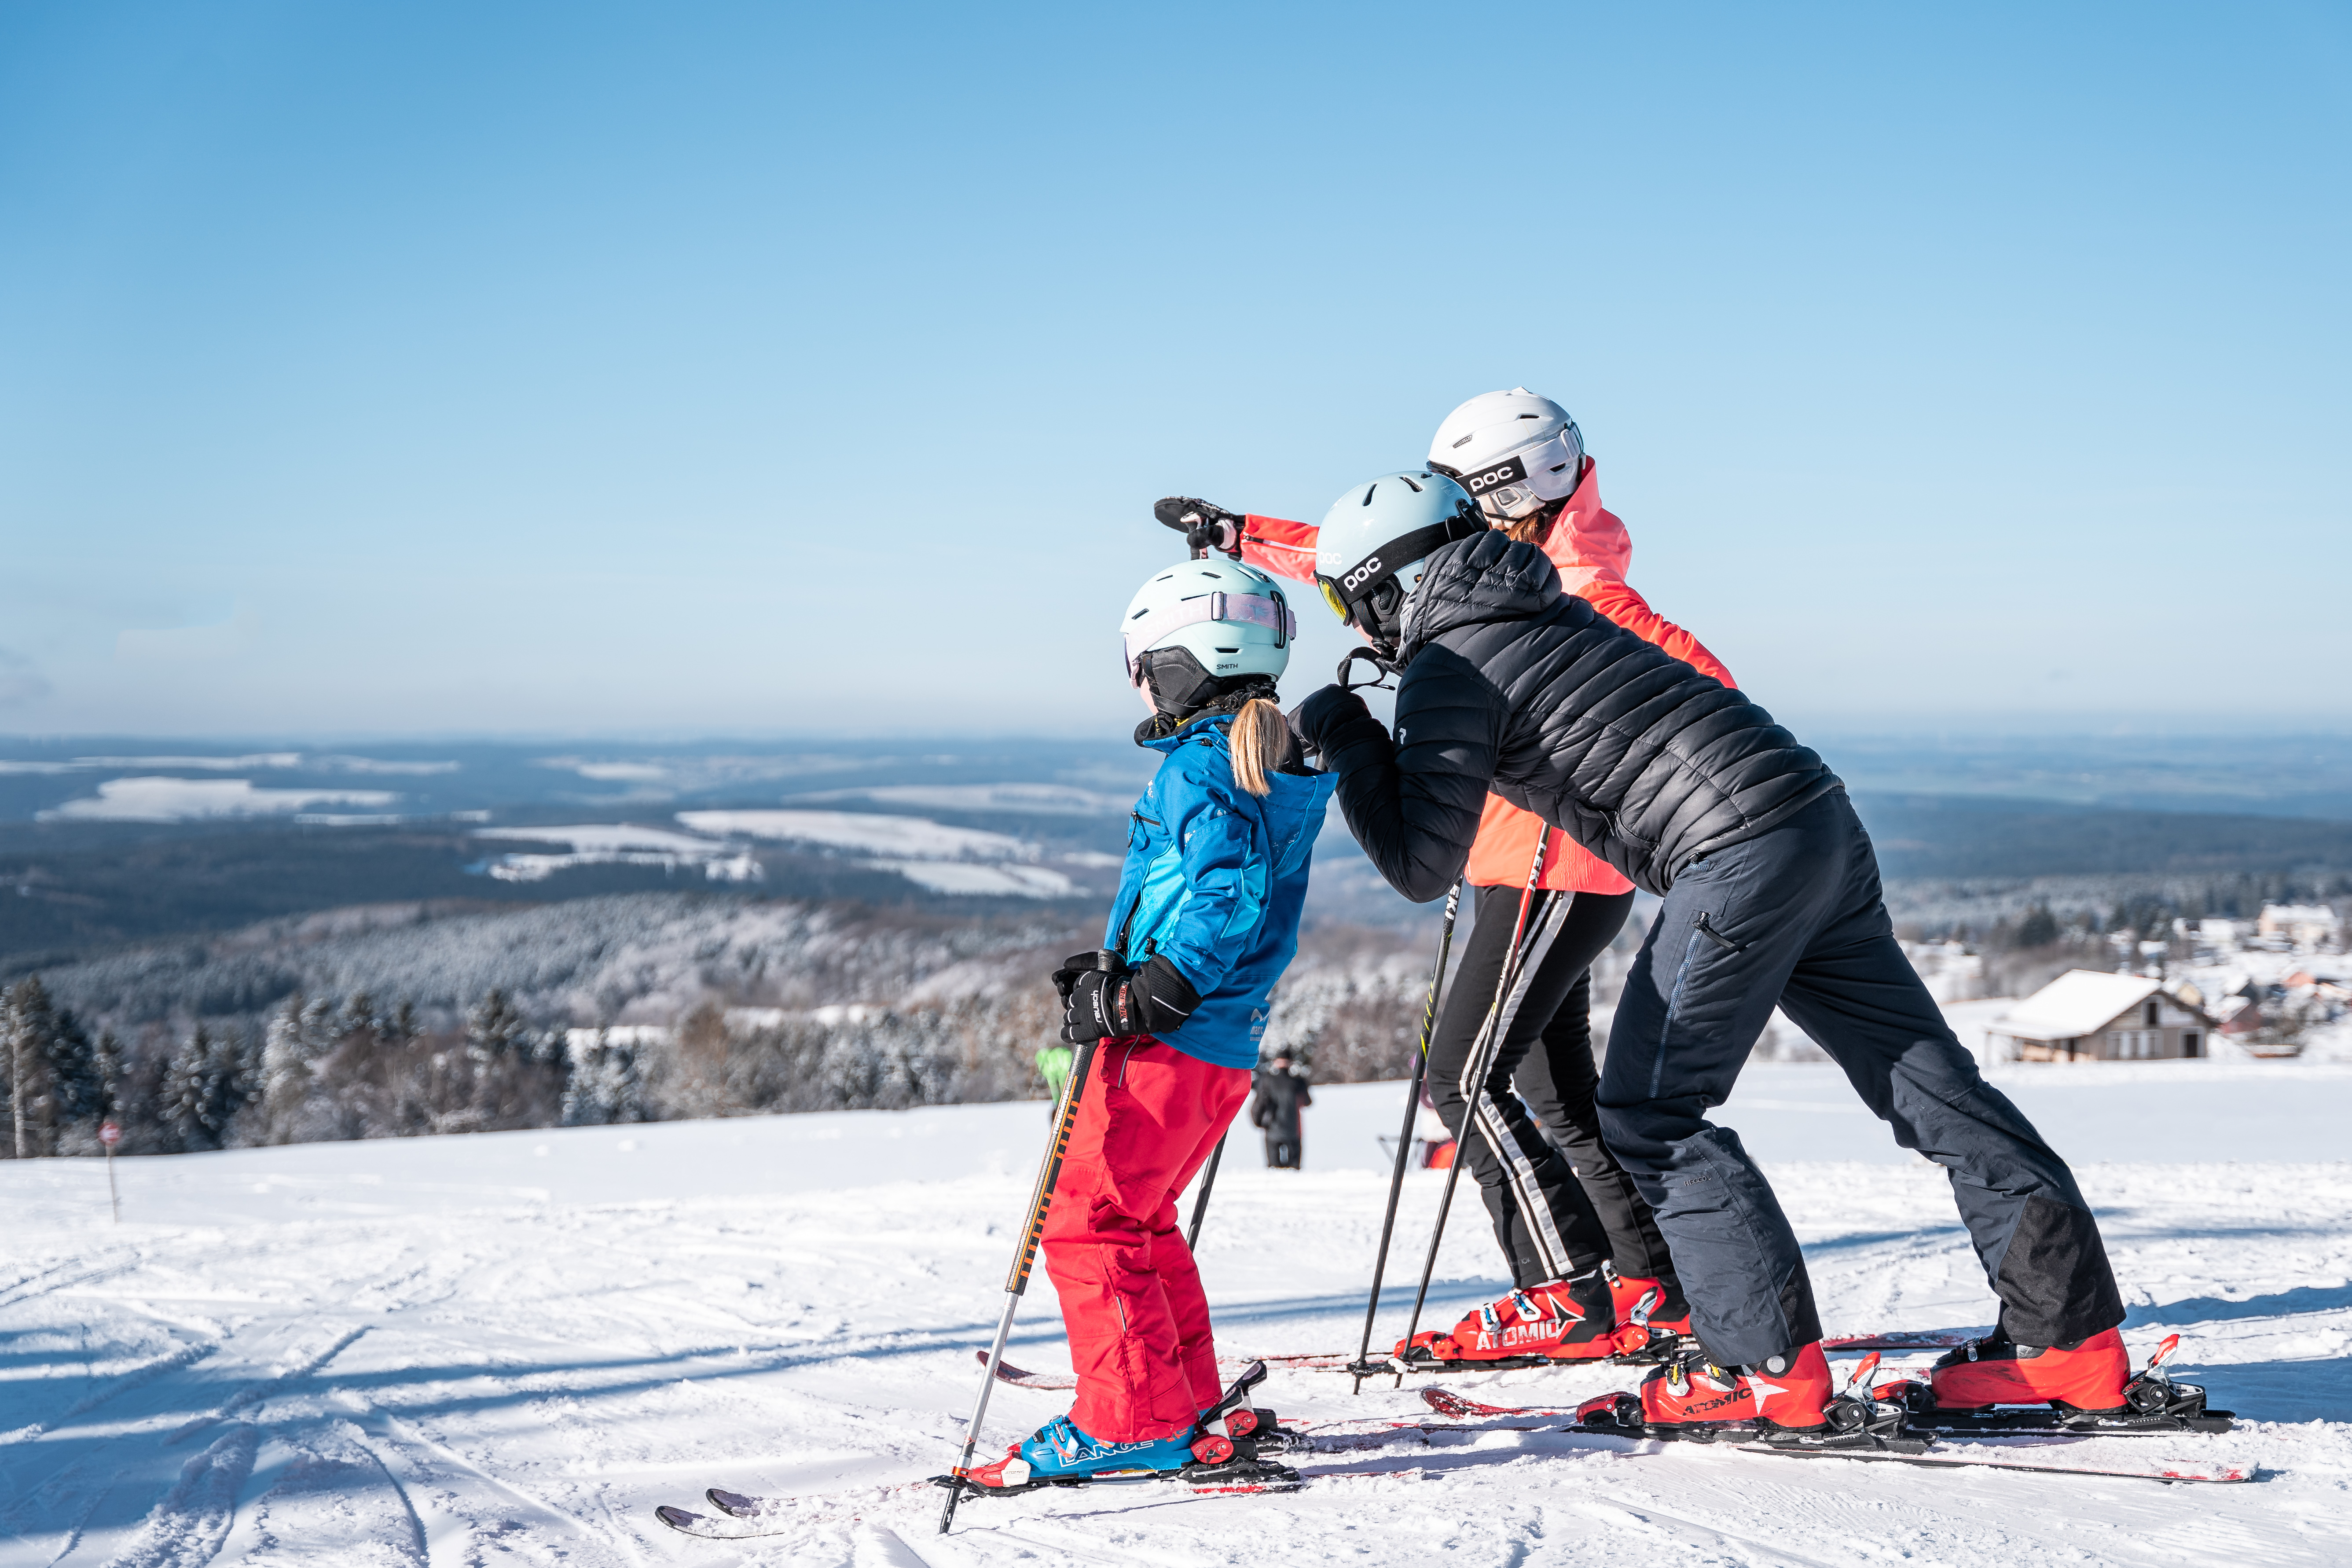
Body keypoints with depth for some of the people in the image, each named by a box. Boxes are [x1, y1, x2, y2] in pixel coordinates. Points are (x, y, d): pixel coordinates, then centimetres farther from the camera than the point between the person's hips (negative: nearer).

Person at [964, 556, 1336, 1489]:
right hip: (1228, 1047, 10)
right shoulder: (1282, 770, 14)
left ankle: (1132, 1425, -1)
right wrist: (1115, 967, 18)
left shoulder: (1197, 769, -15)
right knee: (1140, 1220, 21)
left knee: (1087, 1223, -3)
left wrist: (1136, 997, -24)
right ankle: (1189, 1405, 25)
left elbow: (1227, 899, -27)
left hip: (1168, 1039, -10)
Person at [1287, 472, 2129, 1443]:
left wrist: (1349, 744, 7)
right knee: (1925, 1080, 11)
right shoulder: (1539, 615, 22)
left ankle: (1769, 1368, -1)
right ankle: (2070, 1335, 15)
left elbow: (1422, 866, -4)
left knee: (1647, 1117, 2)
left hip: (1738, 856, -9)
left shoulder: (1450, 669, -3)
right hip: (1821, 819, 9)